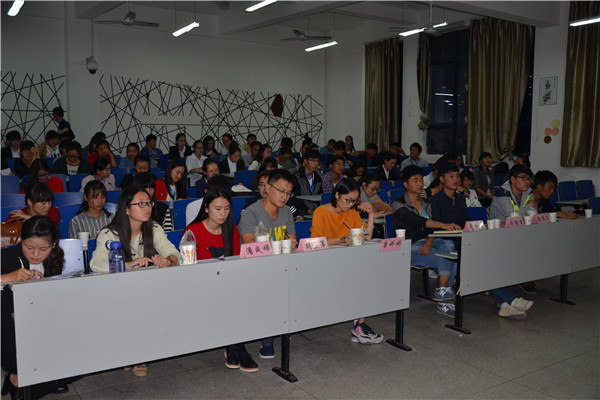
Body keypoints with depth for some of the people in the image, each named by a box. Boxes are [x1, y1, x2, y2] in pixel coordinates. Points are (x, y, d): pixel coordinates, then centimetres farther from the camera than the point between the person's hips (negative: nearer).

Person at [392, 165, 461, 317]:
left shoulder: (426, 204, 19)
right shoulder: (399, 204, -3)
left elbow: (431, 227, 8)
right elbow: (417, 221, -21)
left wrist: (429, 242, -16)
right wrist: (444, 225, -34)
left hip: (426, 242, 6)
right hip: (410, 247, -6)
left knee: (448, 244, -28)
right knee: (449, 259, -26)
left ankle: (443, 292, -29)